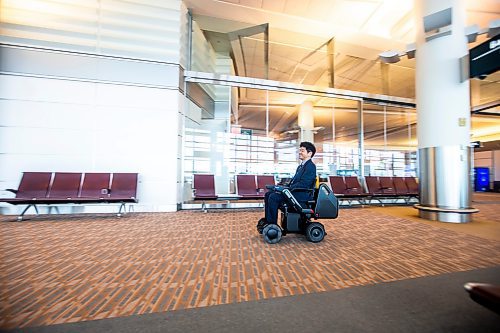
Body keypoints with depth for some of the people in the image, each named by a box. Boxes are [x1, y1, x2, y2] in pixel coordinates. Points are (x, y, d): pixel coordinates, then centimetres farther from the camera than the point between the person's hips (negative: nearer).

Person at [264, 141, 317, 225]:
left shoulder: (310, 166, -12)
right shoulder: (300, 166, 18)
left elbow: (303, 184, -21)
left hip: (302, 194, -10)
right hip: (295, 192, 10)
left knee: (273, 197, -24)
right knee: (268, 194, 2)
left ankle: (272, 224, -11)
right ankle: (267, 220, 7)